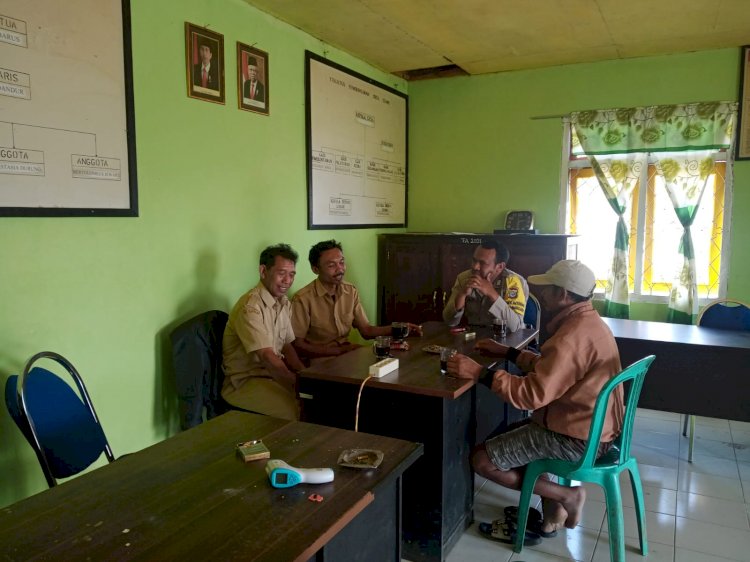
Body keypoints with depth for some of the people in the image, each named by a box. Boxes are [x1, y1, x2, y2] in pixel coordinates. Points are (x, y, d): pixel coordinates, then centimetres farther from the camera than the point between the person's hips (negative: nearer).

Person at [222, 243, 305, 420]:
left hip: (275, 371, 8)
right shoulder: (250, 307, -21)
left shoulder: (284, 303, 7)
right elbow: (267, 357, -25)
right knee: (302, 410, -26)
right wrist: (297, 383, -22)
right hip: (244, 381, -8)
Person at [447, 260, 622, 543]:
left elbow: (533, 394, -30)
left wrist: (480, 373, -26)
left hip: (578, 437, -10)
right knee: (506, 433, 24)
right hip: (592, 425, 11)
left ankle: (566, 495, 5)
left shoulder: (573, 336, -28)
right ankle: (551, 513, 18)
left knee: (482, 459, -7)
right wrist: (508, 352, 14)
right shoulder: (586, 322, 6)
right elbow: (550, 368, 15)